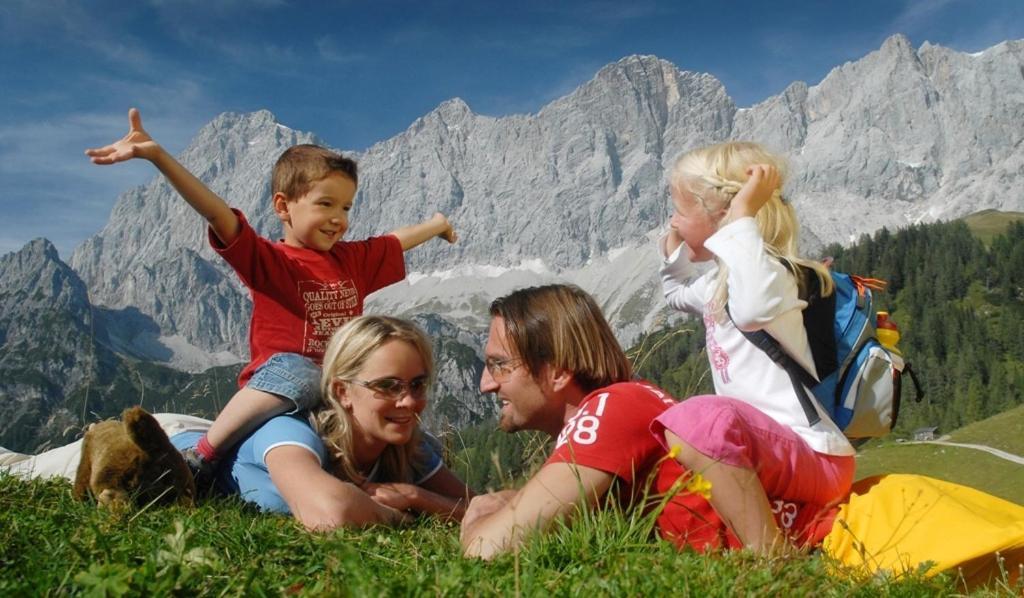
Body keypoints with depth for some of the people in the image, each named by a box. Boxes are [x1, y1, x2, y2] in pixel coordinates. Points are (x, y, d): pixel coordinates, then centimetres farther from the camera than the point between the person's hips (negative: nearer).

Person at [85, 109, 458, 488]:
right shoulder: (267, 260, -5)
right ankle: (199, 460, -26)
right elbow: (218, 215, -19)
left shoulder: (355, 260, 13)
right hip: (277, 384, -6)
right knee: (295, 368, -36)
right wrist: (157, 155, -32)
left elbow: (396, 242, 30)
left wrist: (436, 225, 48)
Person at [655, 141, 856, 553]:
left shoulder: (769, 272, -17)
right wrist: (673, 247, 17)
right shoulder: (719, 281, 13)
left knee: (699, 423, -36)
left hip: (815, 460, -11)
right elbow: (677, 293, 36)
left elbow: (756, 307, -44)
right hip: (775, 450, 11)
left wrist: (742, 213, -34)